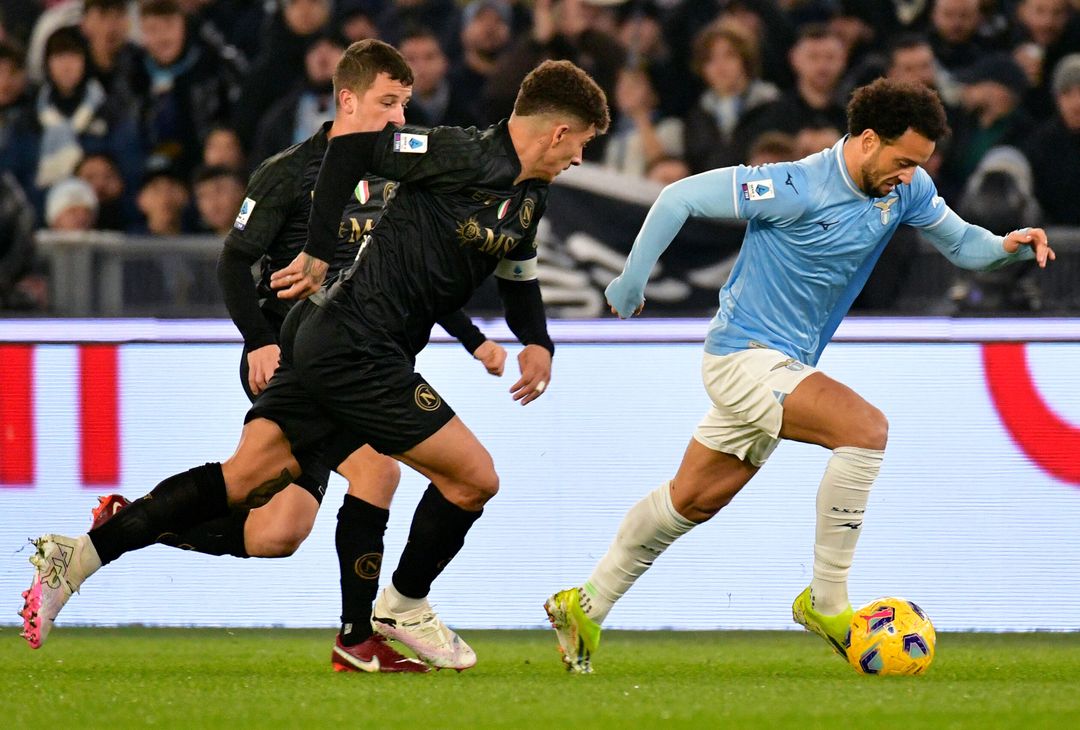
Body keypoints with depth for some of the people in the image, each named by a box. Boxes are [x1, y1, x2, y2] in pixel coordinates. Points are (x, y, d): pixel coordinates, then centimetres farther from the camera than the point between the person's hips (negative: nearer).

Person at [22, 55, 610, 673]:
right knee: (475, 478, -2)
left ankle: (81, 555, -3)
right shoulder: (464, 156, -14)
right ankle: (405, 607, 19)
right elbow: (354, 143, -18)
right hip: (356, 350, -9)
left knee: (247, 478, 3)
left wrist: (538, 344, 10)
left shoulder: (529, 200, 14)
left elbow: (520, 277, 30)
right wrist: (320, 252, -17)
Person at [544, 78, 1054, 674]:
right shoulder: (798, 188, -23)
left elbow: (960, 244, 8)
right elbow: (680, 197, -18)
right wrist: (632, 280, -11)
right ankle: (826, 602, -17)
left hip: (785, 365, 9)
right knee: (865, 429, -26)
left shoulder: (905, 189, -2)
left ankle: (586, 606, 31)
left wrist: (1009, 245, -15)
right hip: (745, 355, -9)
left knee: (690, 500, 18)